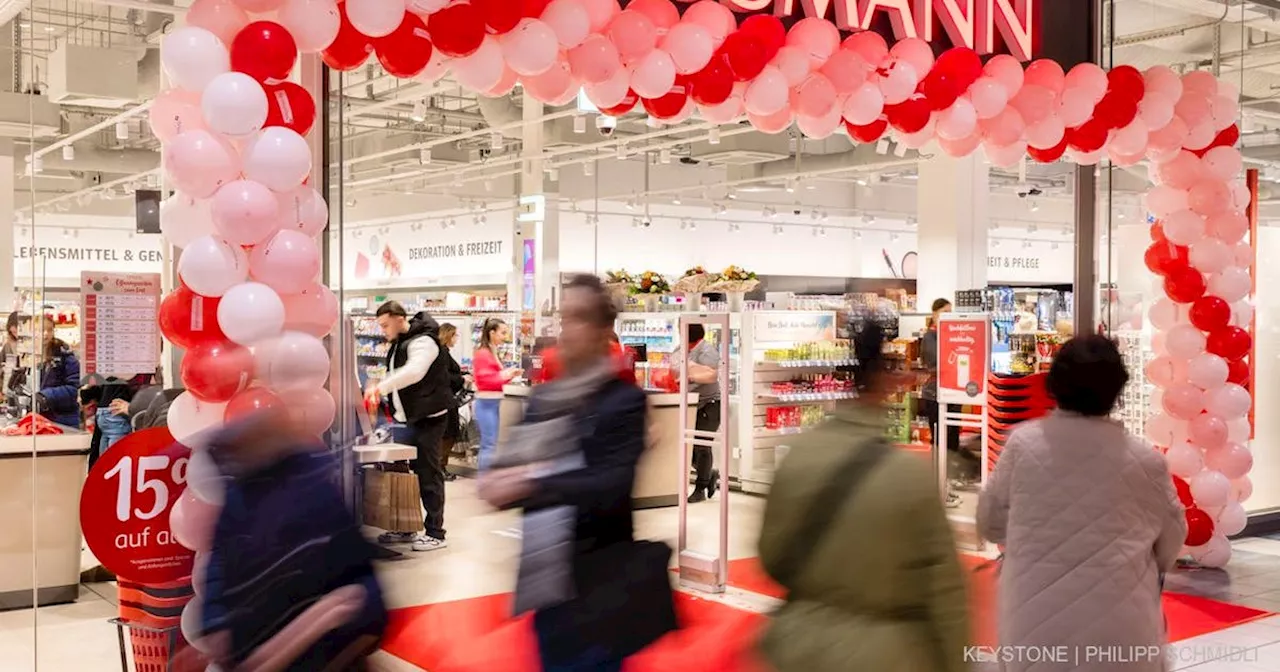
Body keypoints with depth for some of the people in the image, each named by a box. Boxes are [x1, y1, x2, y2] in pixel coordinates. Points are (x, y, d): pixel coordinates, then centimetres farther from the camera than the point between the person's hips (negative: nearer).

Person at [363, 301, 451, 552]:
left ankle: (435, 533, 0)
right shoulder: (399, 344, 15)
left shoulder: (422, 341, -16)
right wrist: (379, 391, 4)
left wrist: (380, 387, -40)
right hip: (408, 418, 9)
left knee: (428, 474, -6)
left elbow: (413, 371, -34)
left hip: (428, 418, -9)